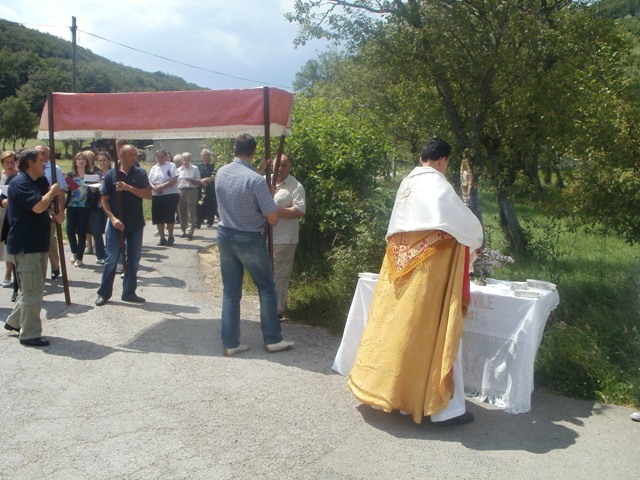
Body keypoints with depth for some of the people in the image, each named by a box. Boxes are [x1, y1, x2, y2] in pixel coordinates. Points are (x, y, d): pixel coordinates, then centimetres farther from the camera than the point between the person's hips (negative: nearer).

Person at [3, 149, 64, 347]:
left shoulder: (39, 182, 15)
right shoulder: (20, 183, -15)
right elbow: (38, 206, -28)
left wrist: (54, 217, 2)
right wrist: (52, 192, -11)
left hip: (38, 243, 10)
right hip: (25, 246, -10)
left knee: (32, 288, 19)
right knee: (32, 291, -6)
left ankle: (14, 321, 35)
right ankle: (29, 335, 3)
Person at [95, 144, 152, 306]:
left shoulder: (141, 173, 2)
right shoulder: (111, 174, -2)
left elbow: (148, 195, -8)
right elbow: (104, 201, -3)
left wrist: (129, 187, -20)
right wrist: (113, 218, -16)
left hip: (136, 224, 2)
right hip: (116, 224, -2)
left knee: (133, 260, 8)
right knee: (111, 259, 3)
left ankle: (129, 292, 20)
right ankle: (104, 293, 15)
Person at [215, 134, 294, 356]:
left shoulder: (221, 173, -1)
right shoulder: (256, 180, -21)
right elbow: (273, 218, -16)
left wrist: (258, 170, 21)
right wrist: (270, 196, 2)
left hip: (225, 235, 6)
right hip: (249, 239, -6)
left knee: (230, 291, 11)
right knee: (267, 288, 10)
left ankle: (230, 343, 15)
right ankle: (272, 339, 16)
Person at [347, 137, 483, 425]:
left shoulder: (407, 183, 12)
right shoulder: (436, 184, -11)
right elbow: (464, 220, -10)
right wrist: (476, 241, 13)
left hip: (402, 263, 8)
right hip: (428, 268, -7)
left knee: (399, 328, 12)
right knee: (433, 333, -3)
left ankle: (398, 393, 23)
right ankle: (446, 408, 6)